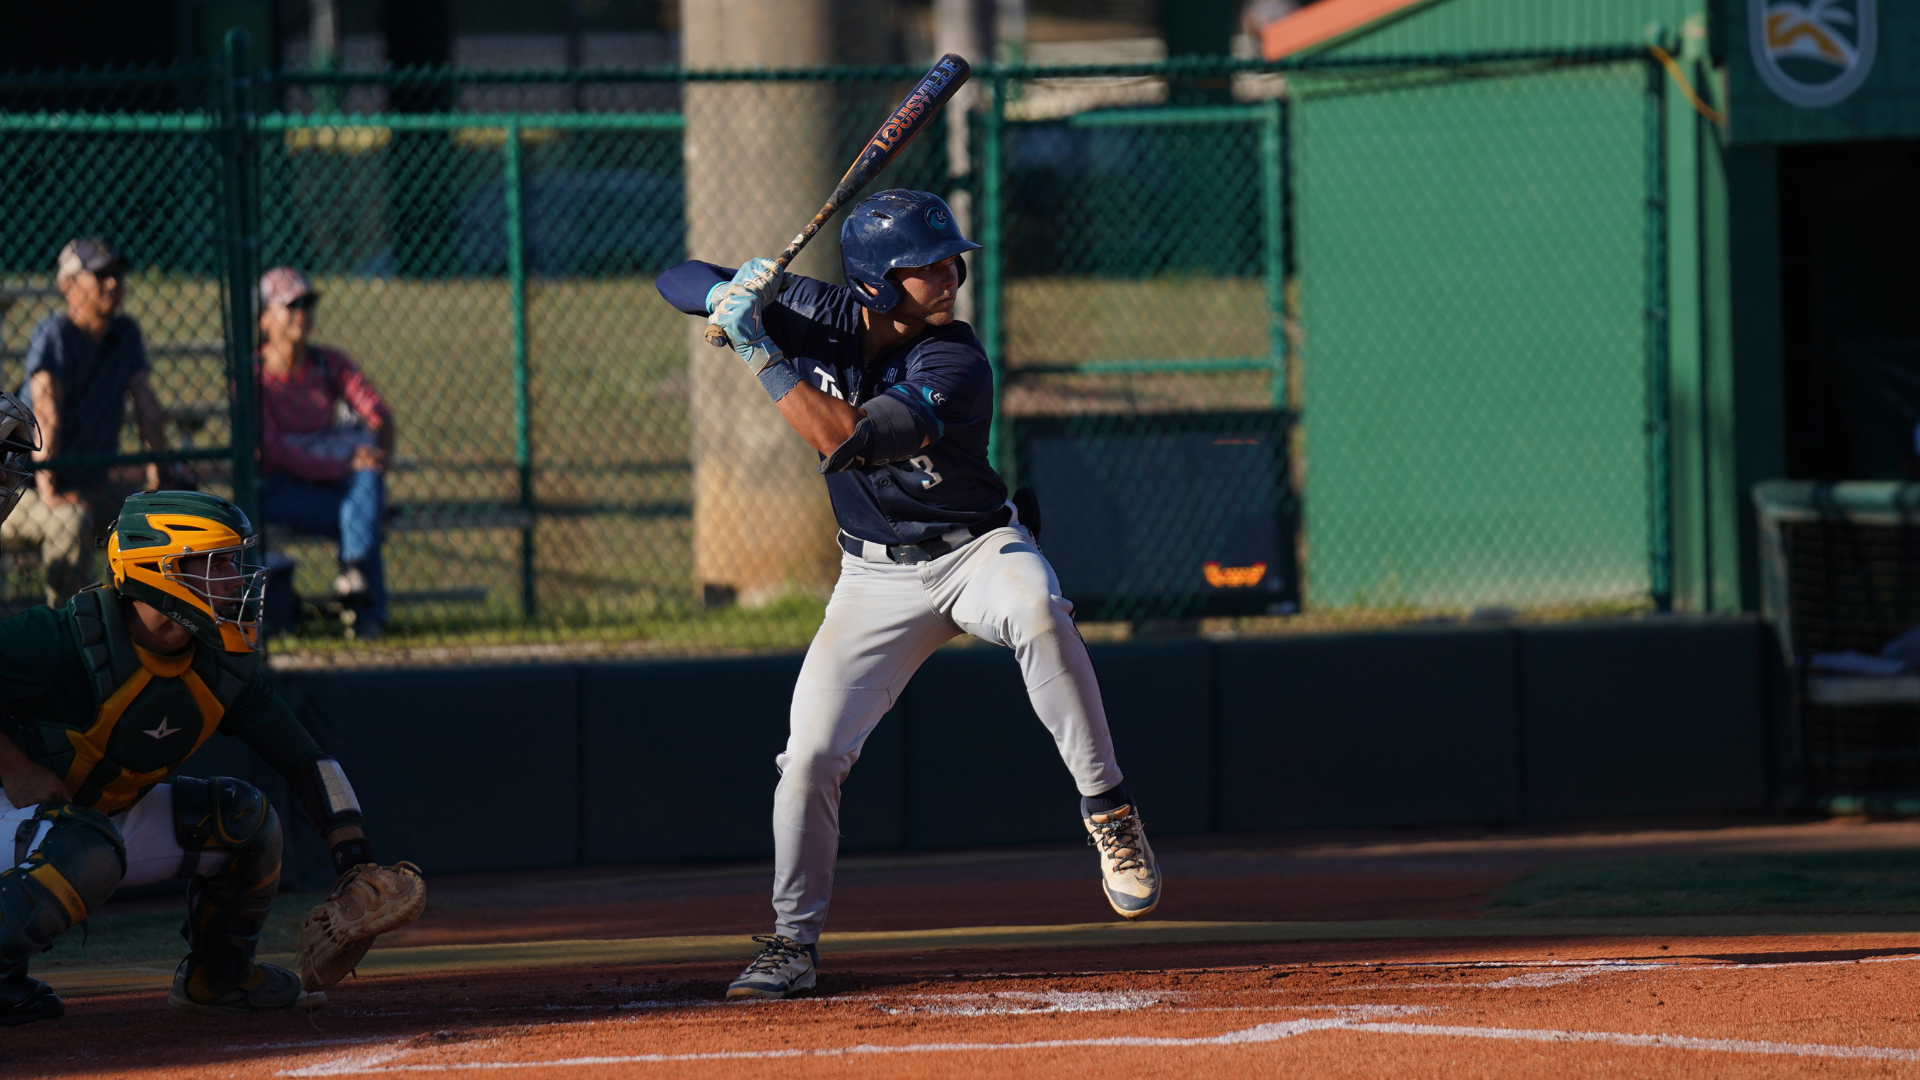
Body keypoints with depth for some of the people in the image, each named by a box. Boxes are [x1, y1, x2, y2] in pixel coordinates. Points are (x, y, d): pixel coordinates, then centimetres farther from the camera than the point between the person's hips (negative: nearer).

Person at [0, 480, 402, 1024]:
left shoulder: (224, 666, -6)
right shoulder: (67, 639, -27)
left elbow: (306, 761, -3)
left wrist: (355, 855, -15)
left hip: (113, 815, 7)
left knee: (244, 815, 1)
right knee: (93, 849, -38)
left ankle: (218, 975, 19)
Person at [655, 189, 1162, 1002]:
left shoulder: (955, 365, -25)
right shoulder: (823, 316, -10)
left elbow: (843, 438, -36)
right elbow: (679, 283, -4)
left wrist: (761, 352, -33)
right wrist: (728, 296, -26)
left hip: (977, 547, -4)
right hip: (878, 577, 4)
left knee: (1037, 613, -38)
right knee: (810, 756, -6)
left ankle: (1106, 808, -26)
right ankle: (792, 942, 13)